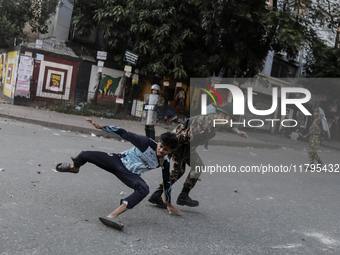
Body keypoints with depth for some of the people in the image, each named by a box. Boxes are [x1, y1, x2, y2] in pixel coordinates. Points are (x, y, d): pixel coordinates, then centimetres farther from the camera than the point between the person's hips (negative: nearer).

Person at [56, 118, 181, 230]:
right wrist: (101, 127, -19)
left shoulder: (165, 163, -8)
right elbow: (124, 134, -15)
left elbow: (167, 182, 6)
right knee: (85, 155, -15)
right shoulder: (147, 143, -19)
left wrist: (169, 204, 15)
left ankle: (112, 216, -40)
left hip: (129, 174, 1)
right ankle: (74, 167, 27)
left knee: (144, 189, -32)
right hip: (119, 160, -1)